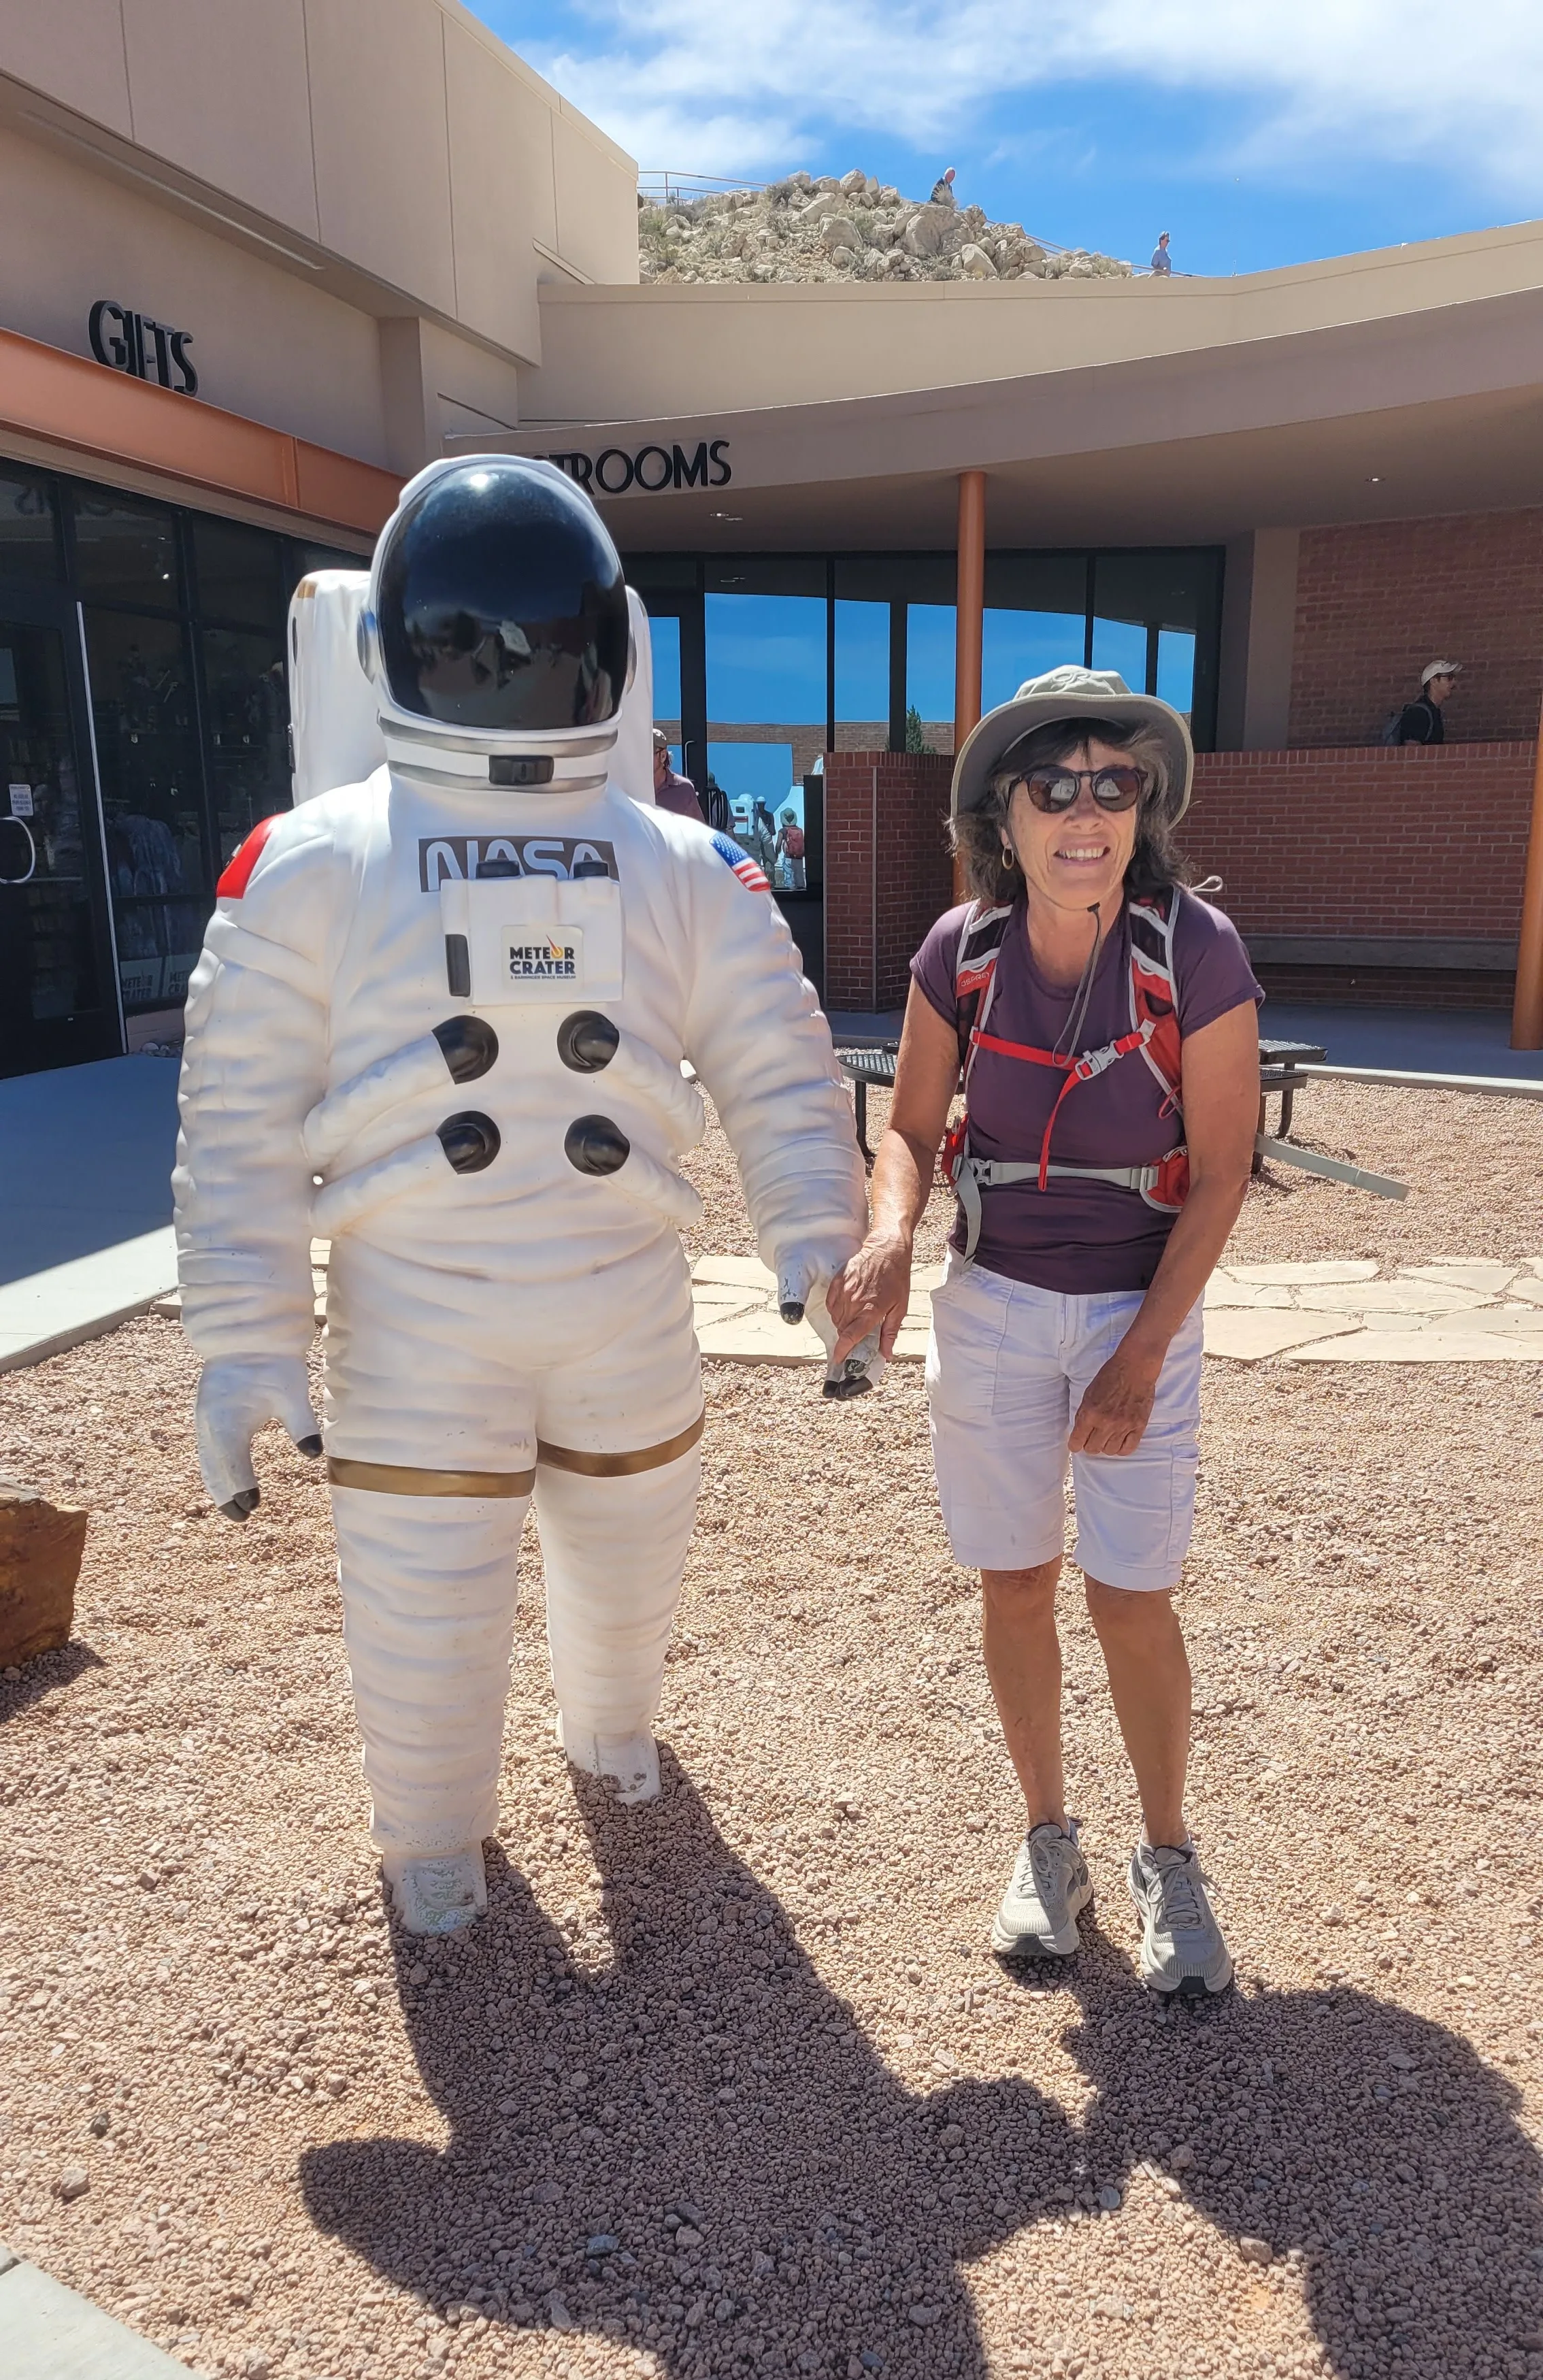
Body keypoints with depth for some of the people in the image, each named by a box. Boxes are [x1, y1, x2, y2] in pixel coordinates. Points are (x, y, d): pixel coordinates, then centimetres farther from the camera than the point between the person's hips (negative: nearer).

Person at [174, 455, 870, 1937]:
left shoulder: (683, 871, 0)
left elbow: (777, 1070, -1)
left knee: (629, 1563, 23)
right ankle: (432, 1842, 43)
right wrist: (242, 1347, -10)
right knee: (422, 1615, 10)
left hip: (631, 1307, 3)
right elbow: (243, 1123, -7)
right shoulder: (311, 866, -7)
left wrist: (816, 1240, -14)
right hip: (419, 1322, -2)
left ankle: (610, 1729, 57)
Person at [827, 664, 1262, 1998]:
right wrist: (890, 1238, -21)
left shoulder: (1195, 952, -17)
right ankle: (1049, 1842, 32)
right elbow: (912, 1130, 0)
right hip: (992, 1302, 2)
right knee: (1016, 1584, 11)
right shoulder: (962, 952, -10)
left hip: (1142, 1307, -2)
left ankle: (1169, 1860, 27)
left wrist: (1141, 1357, -15)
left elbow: (1221, 1171, -12)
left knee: (1133, 1599, 2)